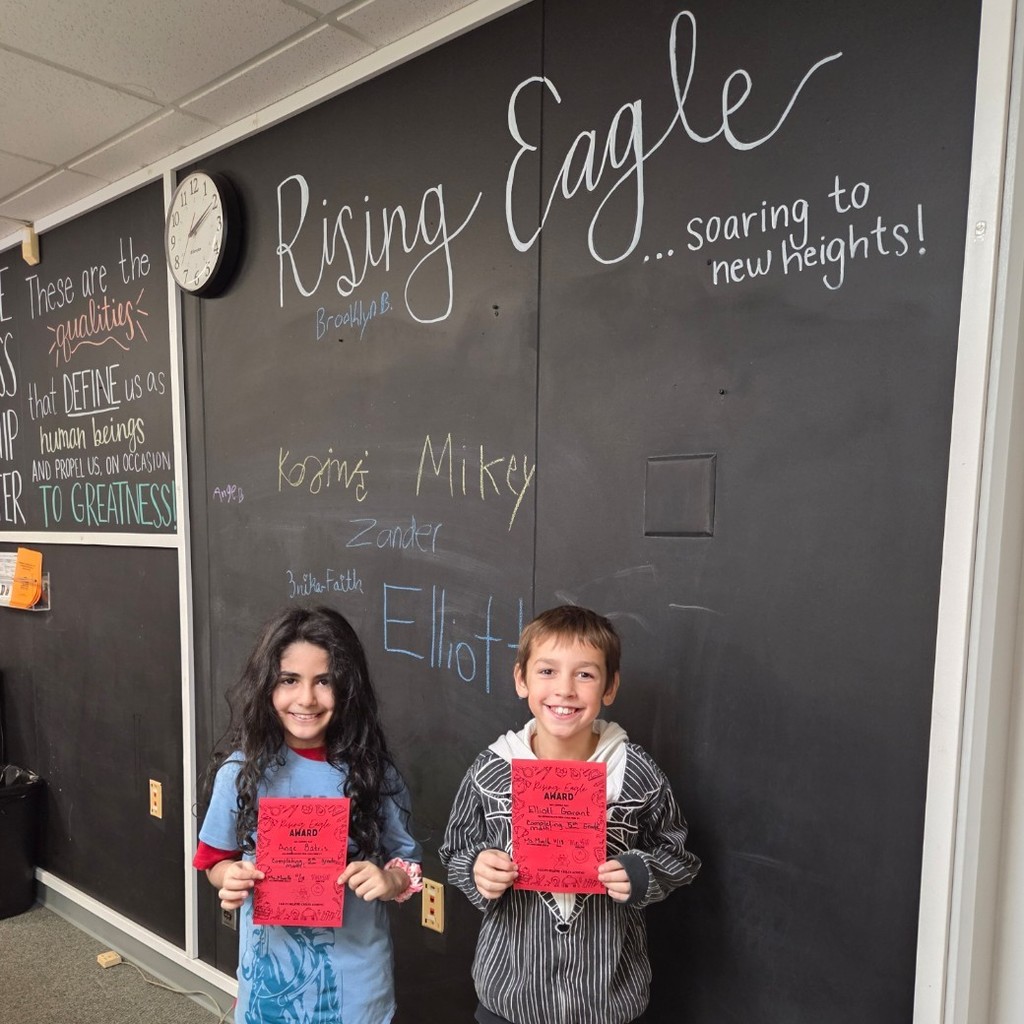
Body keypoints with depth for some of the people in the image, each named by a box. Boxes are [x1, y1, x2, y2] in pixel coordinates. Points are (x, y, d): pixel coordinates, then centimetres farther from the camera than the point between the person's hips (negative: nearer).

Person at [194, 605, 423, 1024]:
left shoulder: (373, 770, -13)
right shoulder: (242, 769, -11)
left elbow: (408, 863, -2)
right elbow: (218, 860, 3)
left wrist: (390, 880, -23)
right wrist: (231, 879, -17)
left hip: (354, 967, 0)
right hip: (271, 963, 1)